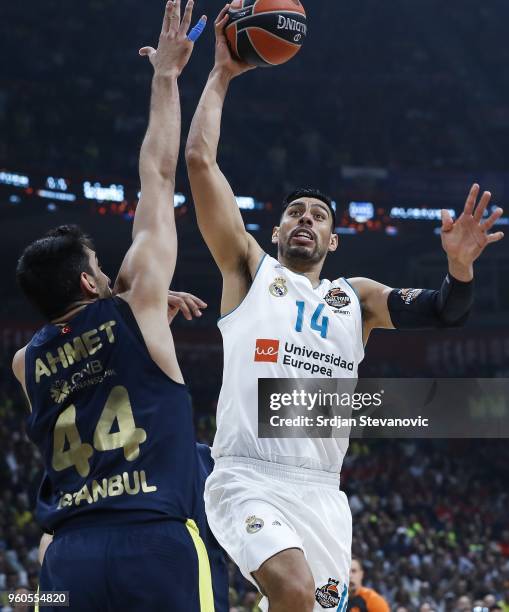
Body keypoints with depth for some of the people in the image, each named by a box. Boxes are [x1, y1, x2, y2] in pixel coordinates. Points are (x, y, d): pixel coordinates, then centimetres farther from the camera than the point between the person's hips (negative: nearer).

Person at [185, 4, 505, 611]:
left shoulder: (355, 296, 20)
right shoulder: (250, 269, 11)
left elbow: (441, 313, 6)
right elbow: (199, 160, 3)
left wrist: (459, 267, -15)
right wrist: (221, 74, 7)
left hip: (322, 490, 5)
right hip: (248, 477, -5)